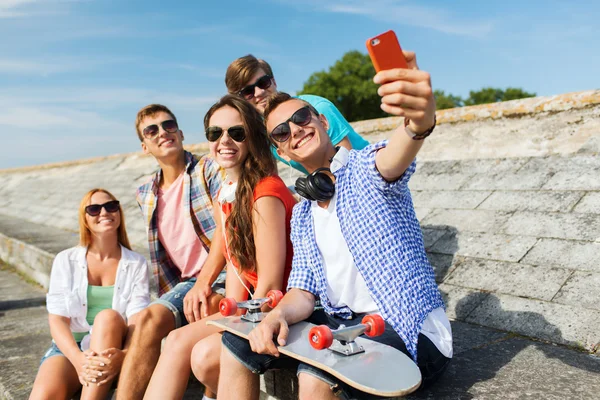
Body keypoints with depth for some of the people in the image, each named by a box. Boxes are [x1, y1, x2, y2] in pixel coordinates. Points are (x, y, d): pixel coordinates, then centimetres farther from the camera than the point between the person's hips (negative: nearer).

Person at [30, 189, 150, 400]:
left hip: (114, 348, 1)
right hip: (70, 347, -1)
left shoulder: (136, 264, 3)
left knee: (108, 316, -34)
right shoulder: (66, 260, 6)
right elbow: (57, 319, -3)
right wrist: (77, 358, -23)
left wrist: (124, 354, -31)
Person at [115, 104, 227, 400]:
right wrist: (177, 294, 13)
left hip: (223, 276, -5)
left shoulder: (210, 170, -1)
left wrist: (203, 284, -21)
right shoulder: (146, 195, 17)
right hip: (187, 282, 5)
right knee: (147, 319, -23)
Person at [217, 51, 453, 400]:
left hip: (409, 331, -6)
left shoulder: (364, 168, -8)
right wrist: (278, 315, -19)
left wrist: (420, 121, -59)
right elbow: (303, 292, 6)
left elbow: (392, 158, -34)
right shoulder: (302, 215, 12)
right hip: (344, 322, 7)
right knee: (237, 343, -2)